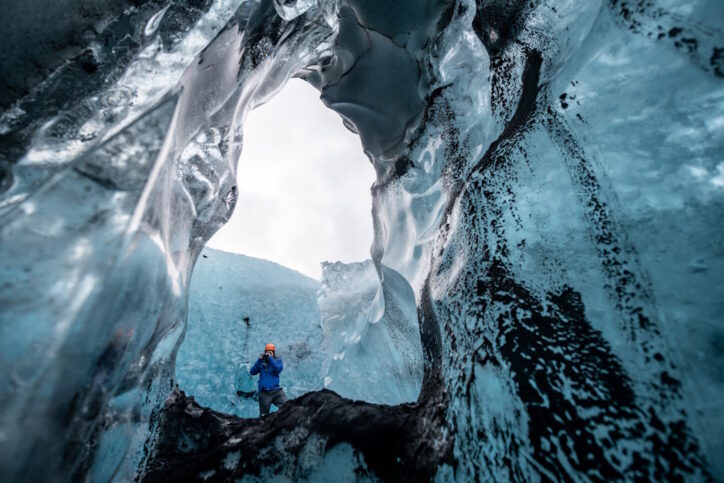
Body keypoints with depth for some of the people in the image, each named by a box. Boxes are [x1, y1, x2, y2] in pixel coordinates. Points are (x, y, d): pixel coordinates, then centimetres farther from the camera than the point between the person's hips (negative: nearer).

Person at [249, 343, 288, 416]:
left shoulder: (278, 360, 7)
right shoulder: (261, 362, 10)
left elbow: (278, 369, -12)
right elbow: (252, 372, -1)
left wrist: (270, 358, -15)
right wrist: (259, 360, -10)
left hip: (276, 390, -1)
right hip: (264, 392, 1)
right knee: (263, 414, 6)